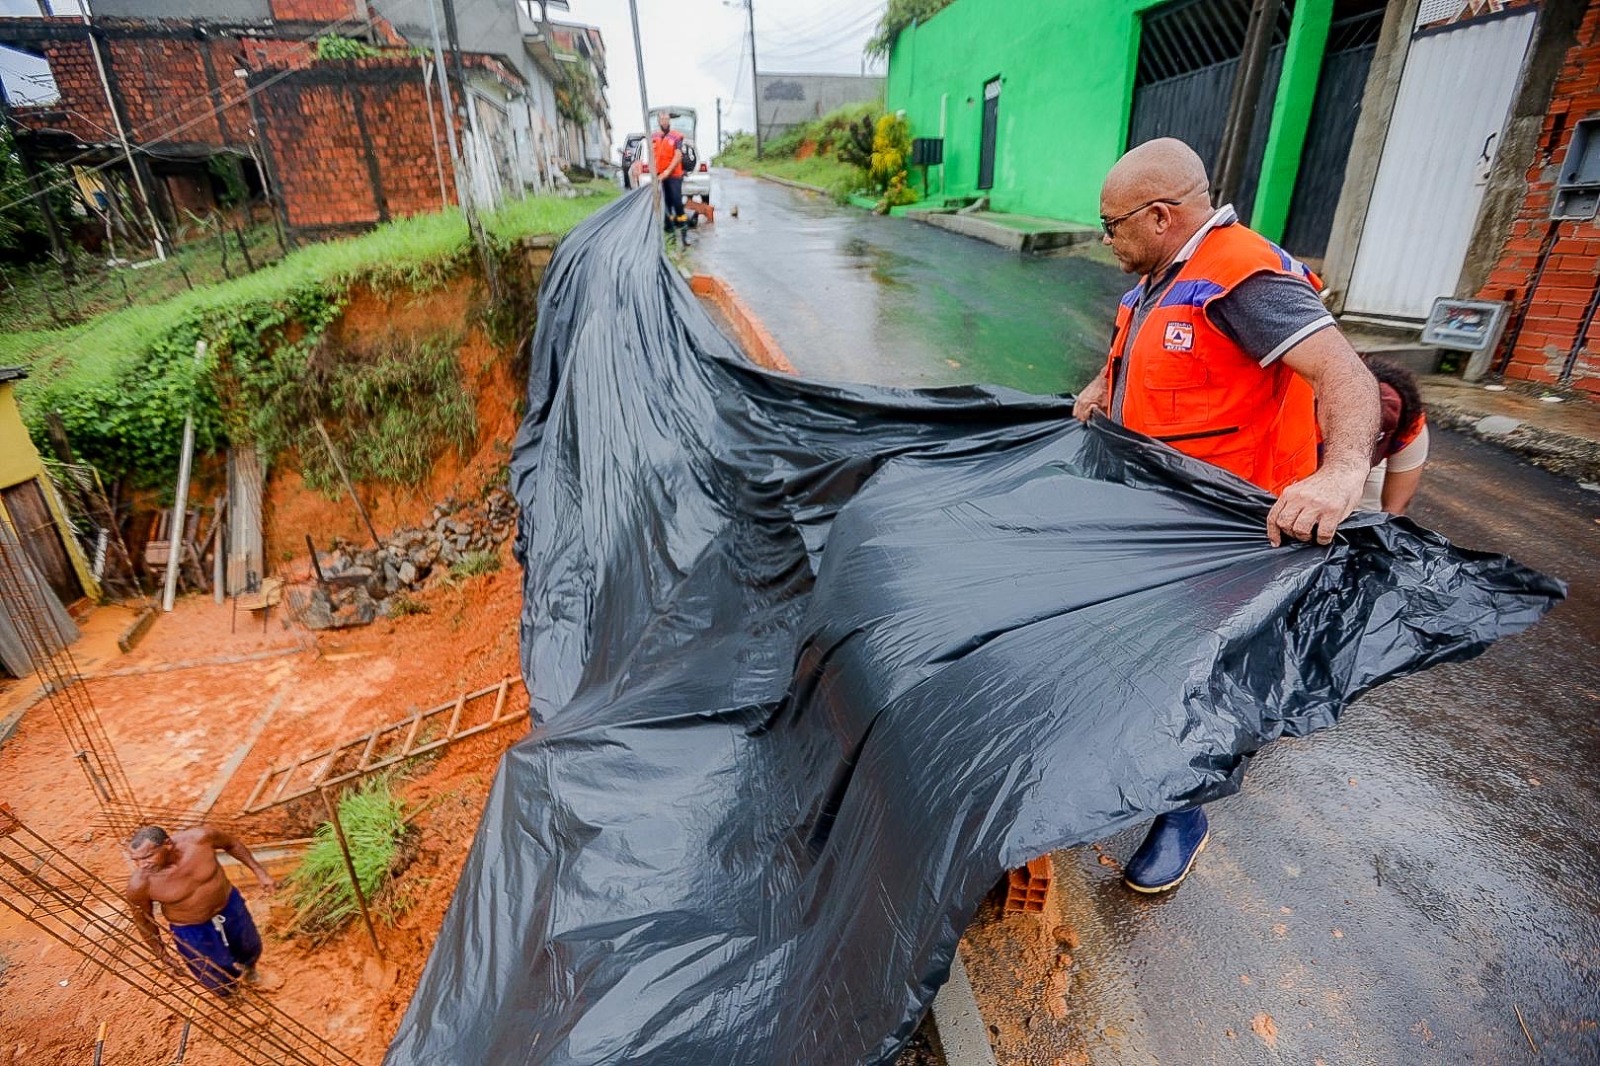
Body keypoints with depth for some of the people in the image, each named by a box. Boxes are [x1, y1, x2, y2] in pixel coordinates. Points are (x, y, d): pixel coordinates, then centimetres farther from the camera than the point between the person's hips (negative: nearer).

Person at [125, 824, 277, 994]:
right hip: (190, 930, -1)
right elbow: (143, 919, -10)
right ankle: (228, 993, 56)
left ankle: (248, 967, 65)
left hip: (229, 905, 2)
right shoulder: (139, 884, -31)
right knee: (221, 981, 20)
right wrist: (161, 952, 1)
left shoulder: (199, 837, -32)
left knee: (250, 950, 28)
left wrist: (259, 872, -5)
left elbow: (231, 844, -10)